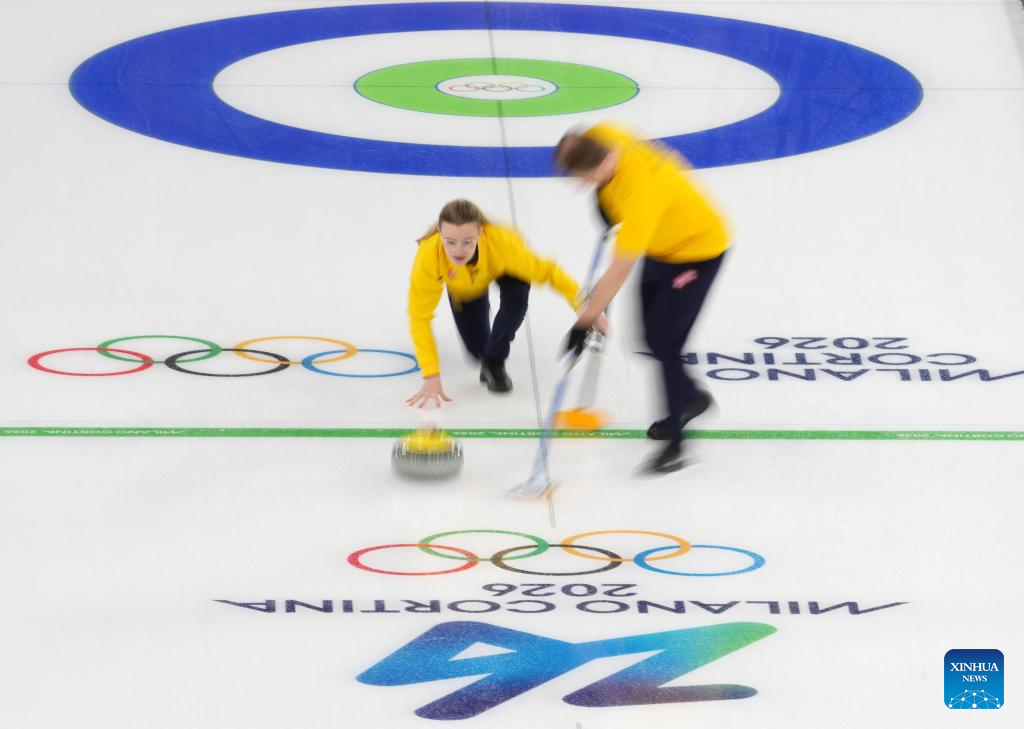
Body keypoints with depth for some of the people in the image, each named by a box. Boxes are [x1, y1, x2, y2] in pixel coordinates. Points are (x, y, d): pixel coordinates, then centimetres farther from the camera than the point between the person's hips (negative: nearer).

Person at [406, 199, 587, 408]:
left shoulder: (502, 241, -45)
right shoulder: (428, 255, -44)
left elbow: (546, 271, -29)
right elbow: (419, 317, -36)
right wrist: (431, 376, -41)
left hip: (503, 270, -1)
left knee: (515, 300, -31)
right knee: (477, 347, 1)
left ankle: (494, 362, -6)